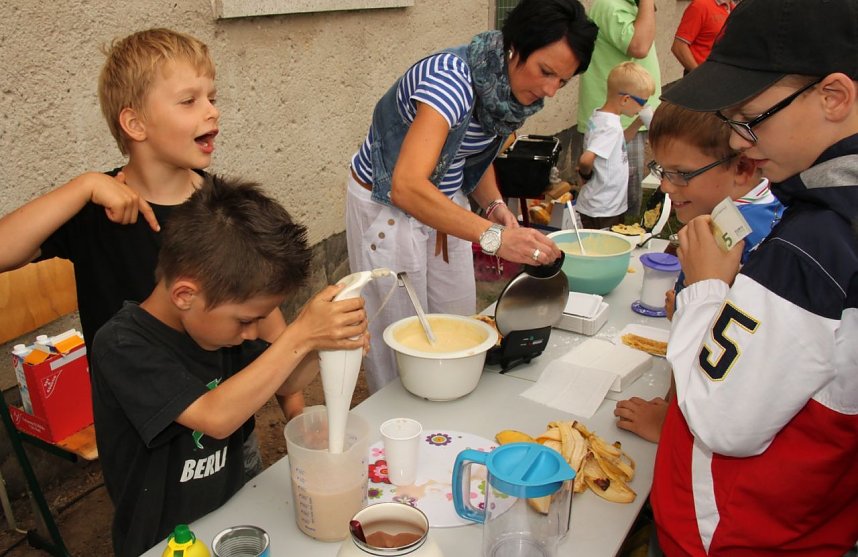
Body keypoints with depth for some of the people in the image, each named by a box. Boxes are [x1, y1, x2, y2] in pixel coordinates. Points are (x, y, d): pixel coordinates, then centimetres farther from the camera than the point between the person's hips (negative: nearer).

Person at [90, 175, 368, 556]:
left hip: (234, 518, 4)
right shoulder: (122, 348, -21)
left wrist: (329, 343, -11)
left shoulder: (210, 321, -2)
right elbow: (216, 417, -32)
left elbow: (282, 382, 8)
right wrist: (300, 336, -33)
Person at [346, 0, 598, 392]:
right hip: (386, 205, -7)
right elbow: (407, 187, -45)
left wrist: (494, 204, -10)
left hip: (444, 201, 8)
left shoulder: (514, 88, -7)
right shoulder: (453, 81, -32)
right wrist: (495, 236, -52)